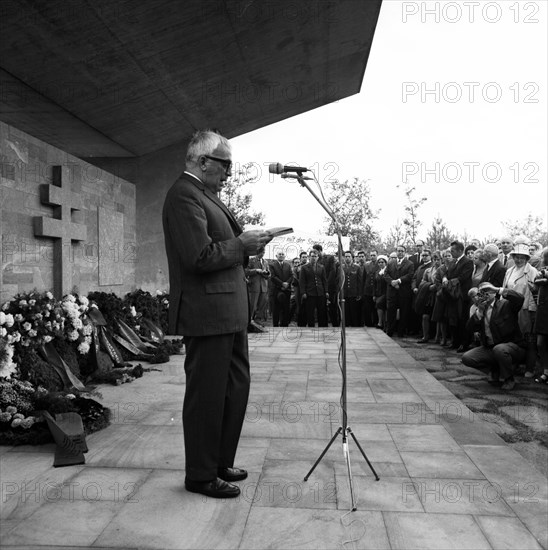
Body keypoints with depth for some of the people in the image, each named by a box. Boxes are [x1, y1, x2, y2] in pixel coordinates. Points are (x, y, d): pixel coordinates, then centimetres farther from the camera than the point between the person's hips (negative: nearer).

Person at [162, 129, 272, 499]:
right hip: (207, 312, -11)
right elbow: (200, 257, -22)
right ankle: (201, 475, 18)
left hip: (229, 312, 11)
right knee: (207, 395, 1)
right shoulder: (184, 195, -13)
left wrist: (246, 245, 8)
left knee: (236, 388, 18)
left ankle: (221, 462, 33)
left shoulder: (206, 195, 19)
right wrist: (241, 245, -11)